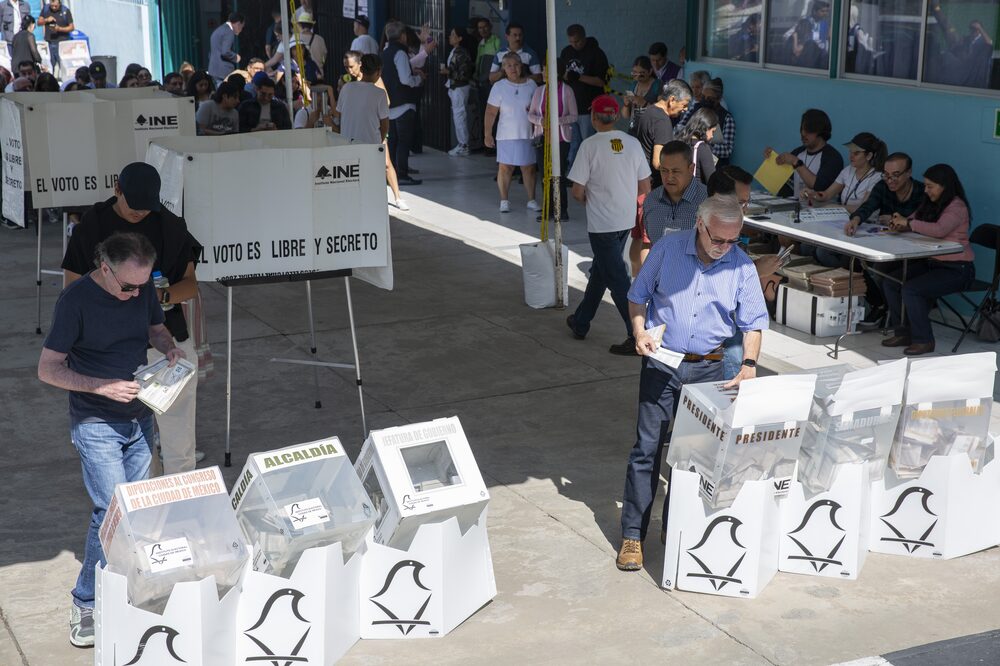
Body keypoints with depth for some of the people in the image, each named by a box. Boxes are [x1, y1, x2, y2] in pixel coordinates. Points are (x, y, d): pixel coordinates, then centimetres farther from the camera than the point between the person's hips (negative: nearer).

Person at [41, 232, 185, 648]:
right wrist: (103, 387, -25)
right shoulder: (76, 299, -18)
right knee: (113, 511, -11)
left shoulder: (143, 289, -2)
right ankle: (85, 604, 3)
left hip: (140, 418, 6)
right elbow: (48, 369, -15)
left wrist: (169, 348, -6)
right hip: (96, 424, -6)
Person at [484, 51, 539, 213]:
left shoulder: (531, 84, 2)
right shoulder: (499, 86, -4)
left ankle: (531, 200, 17)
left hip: (527, 134, 1)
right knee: (504, 167, 1)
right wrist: (487, 133, -8)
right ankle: (504, 201, 12)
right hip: (506, 135, -1)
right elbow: (491, 112, -4)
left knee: (529, 168, 6)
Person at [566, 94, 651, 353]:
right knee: (600, 270, 21)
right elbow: (645, 188, 4)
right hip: (626, 220, 6)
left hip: (602, 223, -6)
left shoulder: (590, 145, -14)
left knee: (616, 278, -3)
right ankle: (581, 322, 34)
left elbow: (577, 191, -13)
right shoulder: (632, 143, 1)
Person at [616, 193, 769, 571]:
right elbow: (638, 295, 6)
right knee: (647, 448, -3)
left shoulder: (741, 267, -2)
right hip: (662, 362, -1)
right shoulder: (667, 249, -4)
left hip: (708, 369, 1)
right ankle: (633, 535, 3)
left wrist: (749, 364, -13)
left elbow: (753, 323, 1)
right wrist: (640, 331, -10)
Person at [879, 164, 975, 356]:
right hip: (931, 262, 9)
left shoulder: (957, 207, -15)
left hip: (956, 269, -9)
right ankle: (903, 333, 5)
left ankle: (923, 341, -12)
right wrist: (899, 223, -8)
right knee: (890, 283, -6)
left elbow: (939, 230, -32)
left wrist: (908, 222, -24)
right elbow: (912, 222, 16)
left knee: (910, 289, -25)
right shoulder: (931, 205, 11)